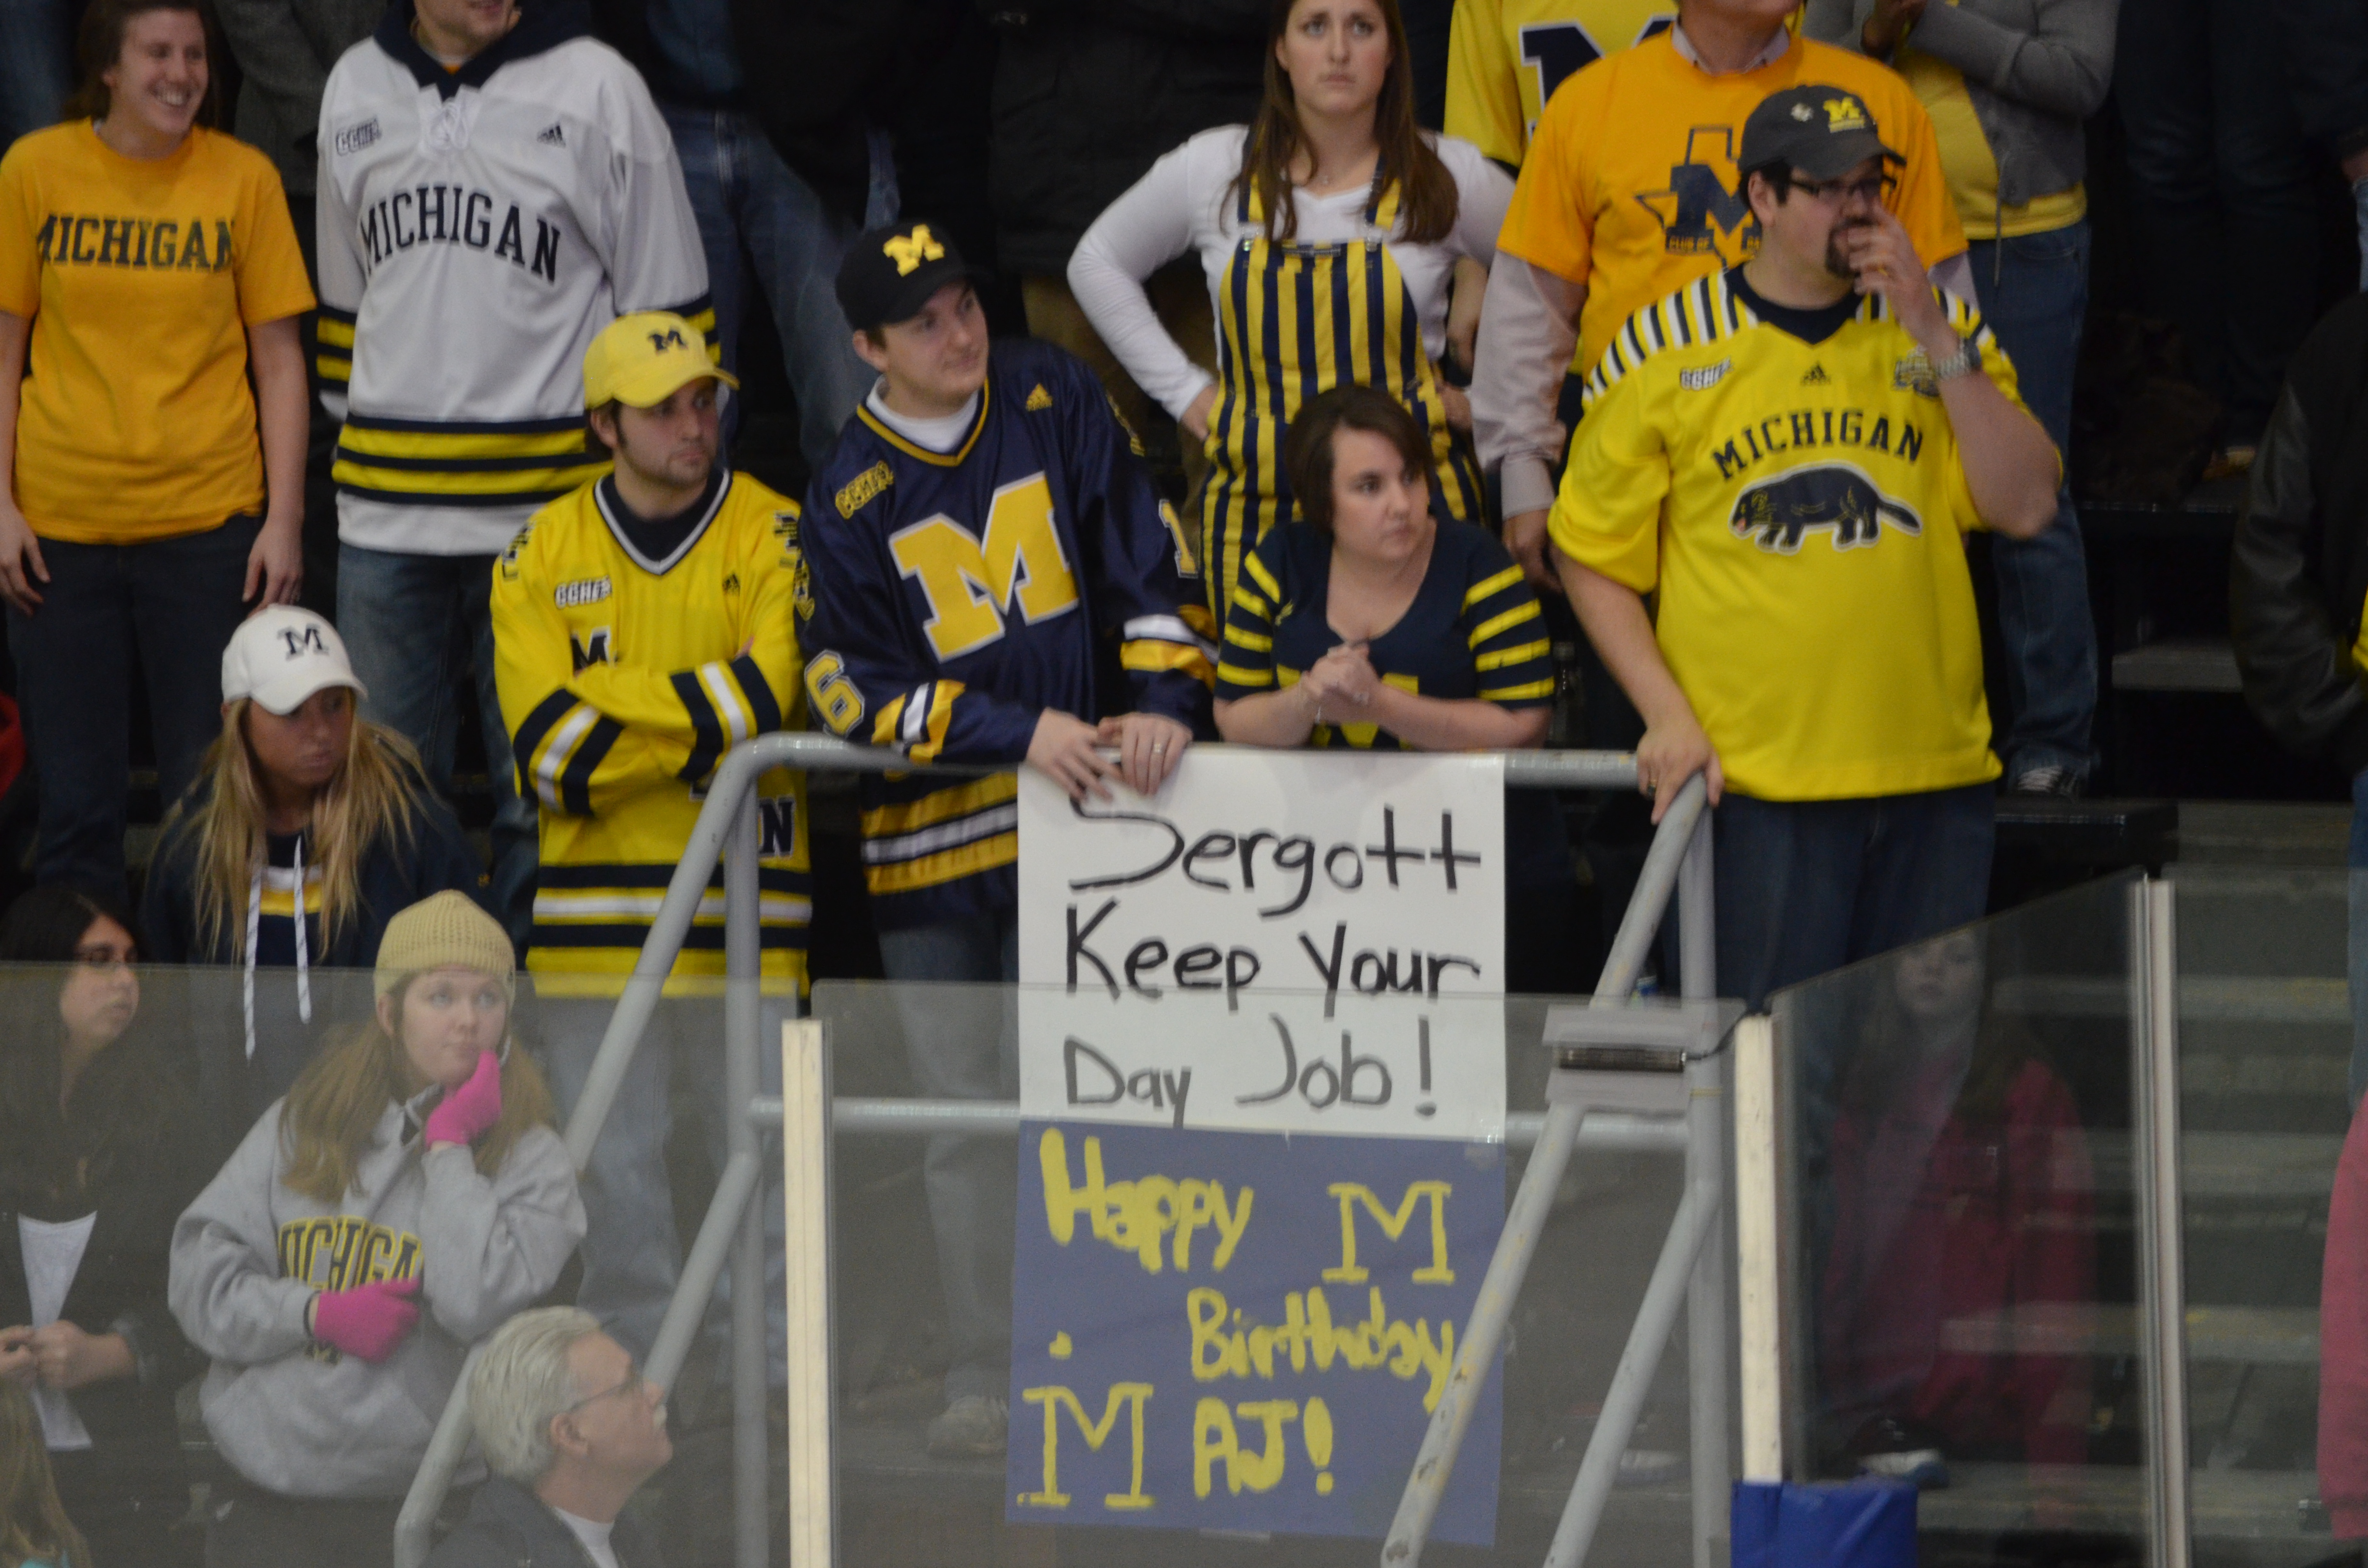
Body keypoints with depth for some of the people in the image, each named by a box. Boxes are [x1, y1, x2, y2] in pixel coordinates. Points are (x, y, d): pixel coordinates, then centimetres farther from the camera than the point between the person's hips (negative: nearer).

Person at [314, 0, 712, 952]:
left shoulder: (596, 87, -3)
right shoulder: (355, 89, 10)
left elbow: (666, 299, 1)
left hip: (547, 505, -4)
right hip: (385, 515, 4)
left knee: (538, 791, 0)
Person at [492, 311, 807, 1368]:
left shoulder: (773, 537, 2)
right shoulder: (544, 556, 7)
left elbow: (766, 694, -13)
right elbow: (547, 752, -3)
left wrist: (613, 705, -11)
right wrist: (697, 728, -10)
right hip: (596, 899, 2)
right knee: (614, 1168, 3)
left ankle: (787, 1380, 5)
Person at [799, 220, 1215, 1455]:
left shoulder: (1057, 404, 1)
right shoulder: (849, 498, -4)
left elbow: (1150, 563, 3)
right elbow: (856, 692, -8)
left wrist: (1162, 699, -12)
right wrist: (1021, 733, -18)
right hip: (929, 838, 0)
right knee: (966, 1114, 0)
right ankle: (985, 1375, 6)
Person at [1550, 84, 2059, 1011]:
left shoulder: (1937, 330, 11)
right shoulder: (1663, 351, 3)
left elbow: (2027, 508, 1)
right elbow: (1592, 555, 7)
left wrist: (1936, 340, -5)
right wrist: (1667, 715, -4)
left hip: (1933, 774, 3)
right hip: (1755, 784, -3)